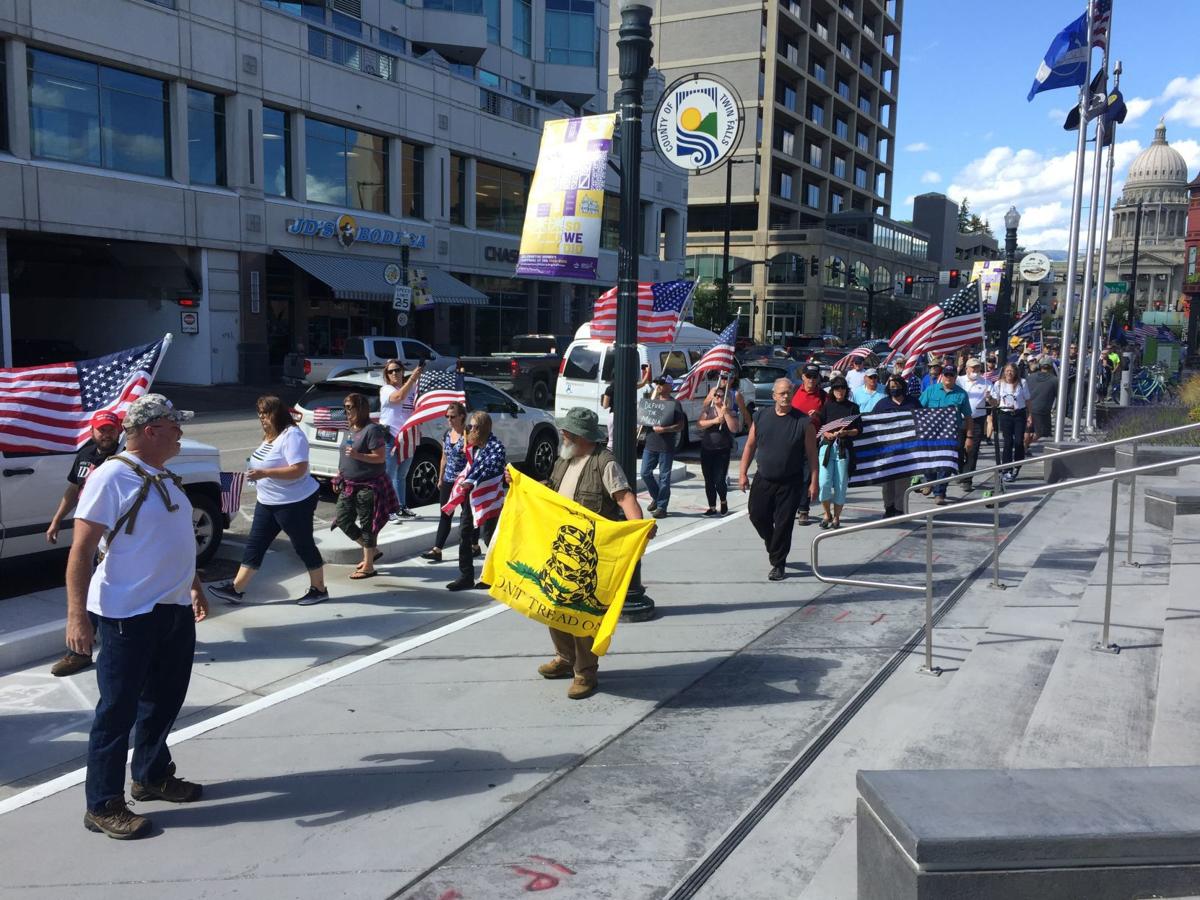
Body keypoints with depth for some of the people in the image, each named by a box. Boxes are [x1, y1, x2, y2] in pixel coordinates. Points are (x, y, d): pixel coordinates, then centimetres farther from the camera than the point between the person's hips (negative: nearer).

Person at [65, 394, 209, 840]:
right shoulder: (111, 478, -16)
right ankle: (103, 805, 14)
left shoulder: (165, 478, 11)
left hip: (175, 610, 8)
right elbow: (81, 551, -18)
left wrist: (194, 586, 26)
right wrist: (77, 615, -23)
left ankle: (152, 775, 36)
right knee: (118, 710, 2)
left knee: (165, 701, 18)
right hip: (128, 616, -8)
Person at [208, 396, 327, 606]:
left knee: (303, 546, 3)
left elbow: (299, 470, -29)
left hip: (295, 502, -10)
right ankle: (236, 589, 13)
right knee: (254, 545, 8)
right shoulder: (270, 435, 11)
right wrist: (256, 470, 9)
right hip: (268, 502, 10)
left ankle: (319, 590, 17)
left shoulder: (291, 435, -20)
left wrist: (264, 473, -30)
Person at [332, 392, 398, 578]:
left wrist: (358, 455, -29)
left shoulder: (372, 430, -15)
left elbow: (380, 458, -19)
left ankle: (368, 567, 10)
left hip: (369, 486, -9)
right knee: (341, 519, 8)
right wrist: (339, 475, 18)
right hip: (349, 485, 9)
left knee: (367, 525, -1)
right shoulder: (350, 429, 11)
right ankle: (371, 551, 24)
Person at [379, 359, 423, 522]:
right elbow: (399, 397, -27)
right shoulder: (386, 389, -6)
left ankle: (402, 508, 26)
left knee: (402, 476, 17)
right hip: (390, 437, -6)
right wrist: (413, 377, -32)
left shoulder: (412, 387, 11)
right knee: (389, 476, -3)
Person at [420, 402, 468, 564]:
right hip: (448, 481, 6)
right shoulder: (446, 434, 8)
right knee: (445, 515, 5)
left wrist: (466, 437, -27)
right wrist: (440, 479, 17)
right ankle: (437, 550, 4)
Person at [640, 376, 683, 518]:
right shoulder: (654, 400, 15)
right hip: (650, 444, 6)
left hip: (666, 447, -6)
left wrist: (664, 429, -22)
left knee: (664, 477, 0)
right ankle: (656, 497, 27)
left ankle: (661, 507, 8)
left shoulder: (674, 404, -5)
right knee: (645, 473, 6)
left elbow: (680, 426, -10)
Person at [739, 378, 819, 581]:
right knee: (757, 516, 7)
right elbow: (750, 446, 10)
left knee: (783, 524, 0)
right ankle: (774, 547, 35)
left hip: (790, 483, -3)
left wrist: (813, 482, -7)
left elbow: (812, 454, -4)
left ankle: (778, 564, 14)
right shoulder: (761, 417, 3)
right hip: (763, 480, 3)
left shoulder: (804, 422, -6)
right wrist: (743, 473, 6)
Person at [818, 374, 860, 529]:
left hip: (844, 448, 0)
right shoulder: (827, 405, 8)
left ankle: (836, 517, 16)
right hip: (827, 446, 0)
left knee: (840, 485, 2)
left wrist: (845, 432, -13)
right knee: (824, 483, -9)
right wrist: (828, 434, -13)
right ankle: (827, 514, 12)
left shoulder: (852, 407, 7)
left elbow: (858, 430, 5)